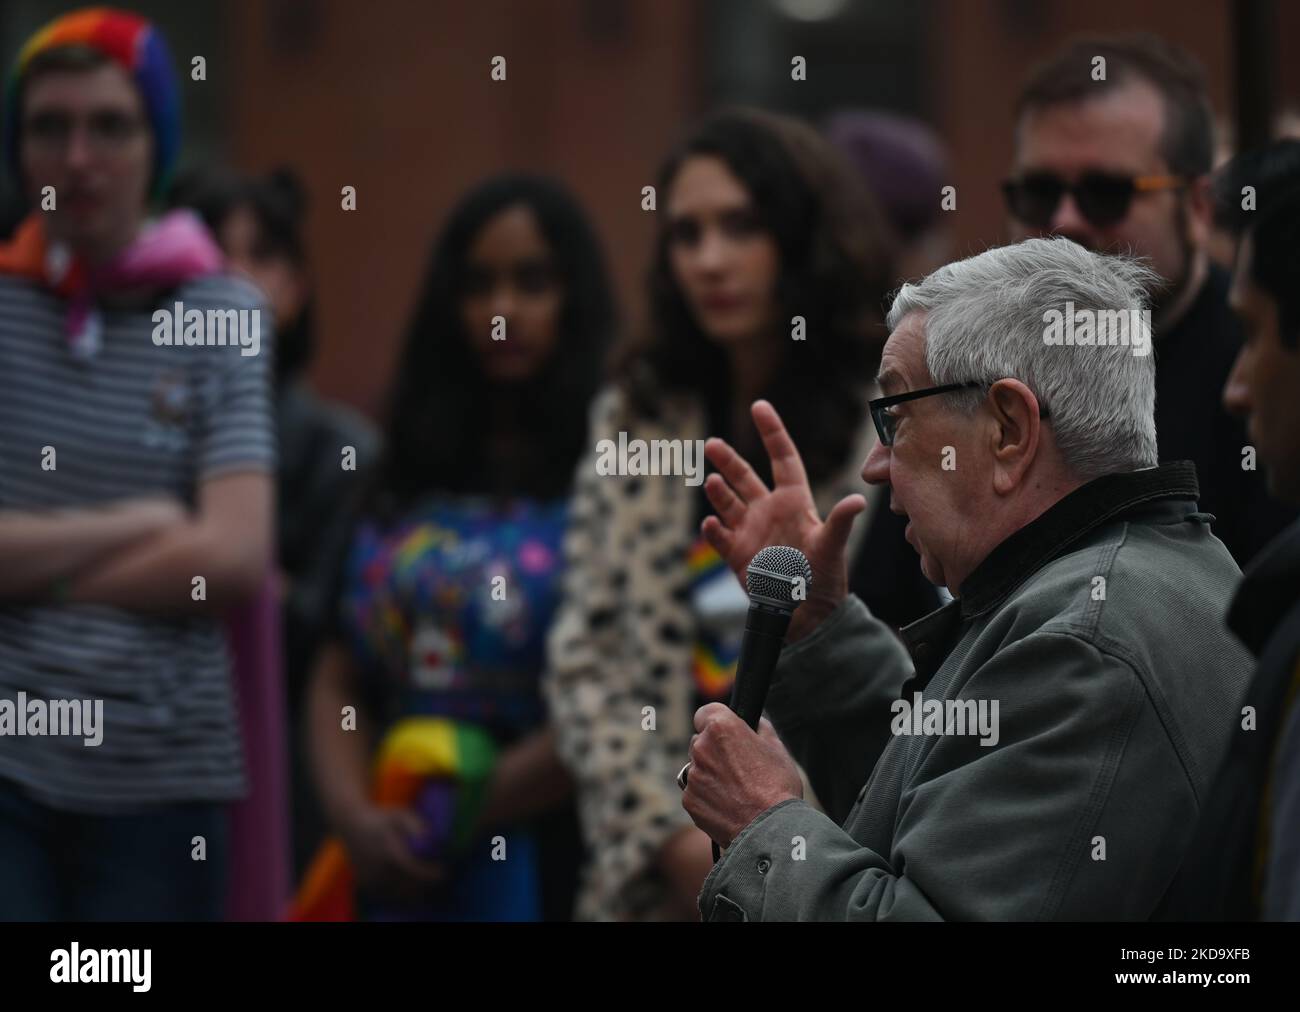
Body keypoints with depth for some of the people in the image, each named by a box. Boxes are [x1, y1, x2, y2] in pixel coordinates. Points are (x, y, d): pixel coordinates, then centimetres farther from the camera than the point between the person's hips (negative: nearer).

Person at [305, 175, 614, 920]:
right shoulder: (407, 479, 15)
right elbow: (340, 676, 12)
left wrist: (459, 816, -6)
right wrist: (355, 816, -6)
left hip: (550, 868, -5)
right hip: (397, 877, 5)